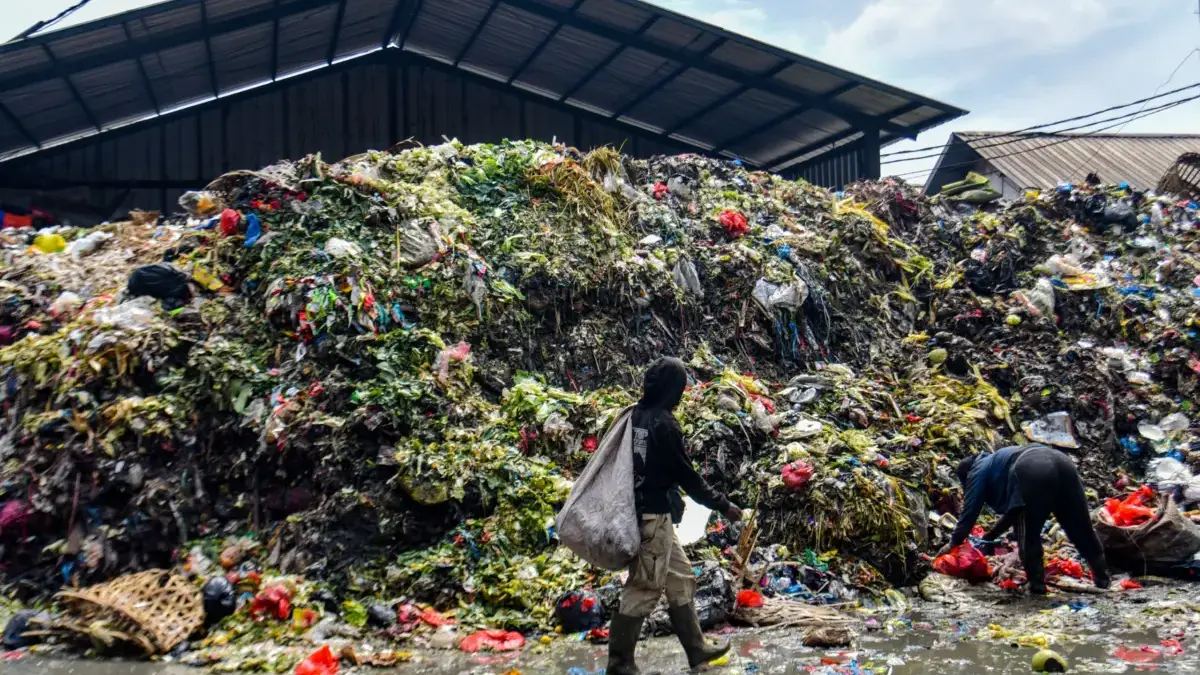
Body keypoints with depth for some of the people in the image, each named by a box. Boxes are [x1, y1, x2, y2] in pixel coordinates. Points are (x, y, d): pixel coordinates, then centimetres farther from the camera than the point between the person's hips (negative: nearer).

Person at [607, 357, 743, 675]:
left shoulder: (634, 416, 7)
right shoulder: (664, 423, -18)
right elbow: (686, 476, -14)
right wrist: (723, 505, -3)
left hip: (642, 512, 9)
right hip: (653, 516, -9)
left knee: (681, 578, 18)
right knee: (644, 588, -1)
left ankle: (696, 649, 28)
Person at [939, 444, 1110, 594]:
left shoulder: (979, 471, 24)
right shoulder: (995, 463, 45)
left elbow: (970, 510, 18)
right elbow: (1013, 510, 49)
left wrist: (955, 541, 26)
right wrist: (990, 536, 55)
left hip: (1033, 471, -7)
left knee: (1028, 533, 6)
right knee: (1080, 527, 13)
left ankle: (1037, 583, 5)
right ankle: (1102, 576, 19)